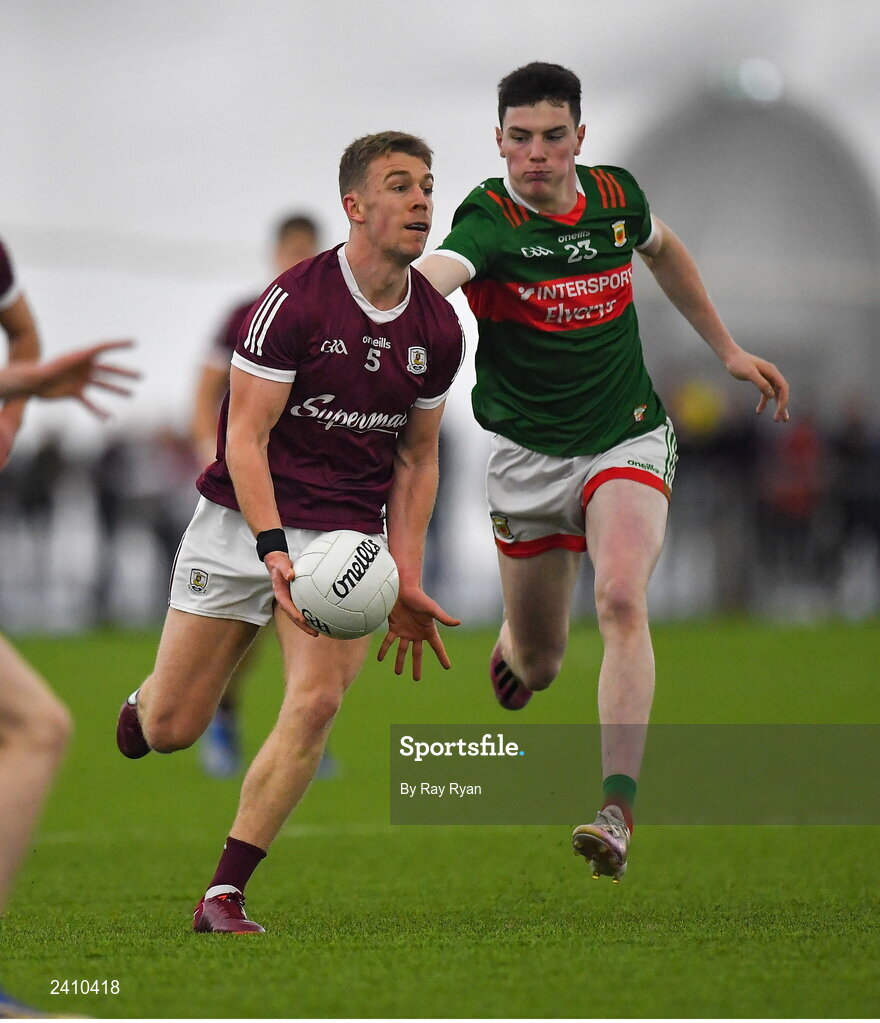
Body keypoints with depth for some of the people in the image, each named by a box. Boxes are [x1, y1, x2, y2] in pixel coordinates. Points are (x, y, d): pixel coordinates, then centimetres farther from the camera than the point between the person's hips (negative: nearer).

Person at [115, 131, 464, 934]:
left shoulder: (438, 329, 2)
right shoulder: (293, 302, -14)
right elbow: (245, 436, -14)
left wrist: (406, 584, 6)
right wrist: (274, 550, -26)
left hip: (348, 535, 3)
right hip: (241, 521, -3)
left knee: (317, 701, -20)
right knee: (169, 730, 0)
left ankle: (224, 895, -11)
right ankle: (145, 700, 40)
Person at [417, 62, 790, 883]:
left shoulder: (615, 196, -3)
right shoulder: (488, 219, -17)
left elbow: (663, 250, 22)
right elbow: (436, 272, -41)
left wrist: (727, 349, 23)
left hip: (628, 440, 1)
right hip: (527, 457, -1)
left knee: (622, 600, -25)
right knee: (536, 663, 9)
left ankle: (619, 811, -29)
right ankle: (512, 647, 51)